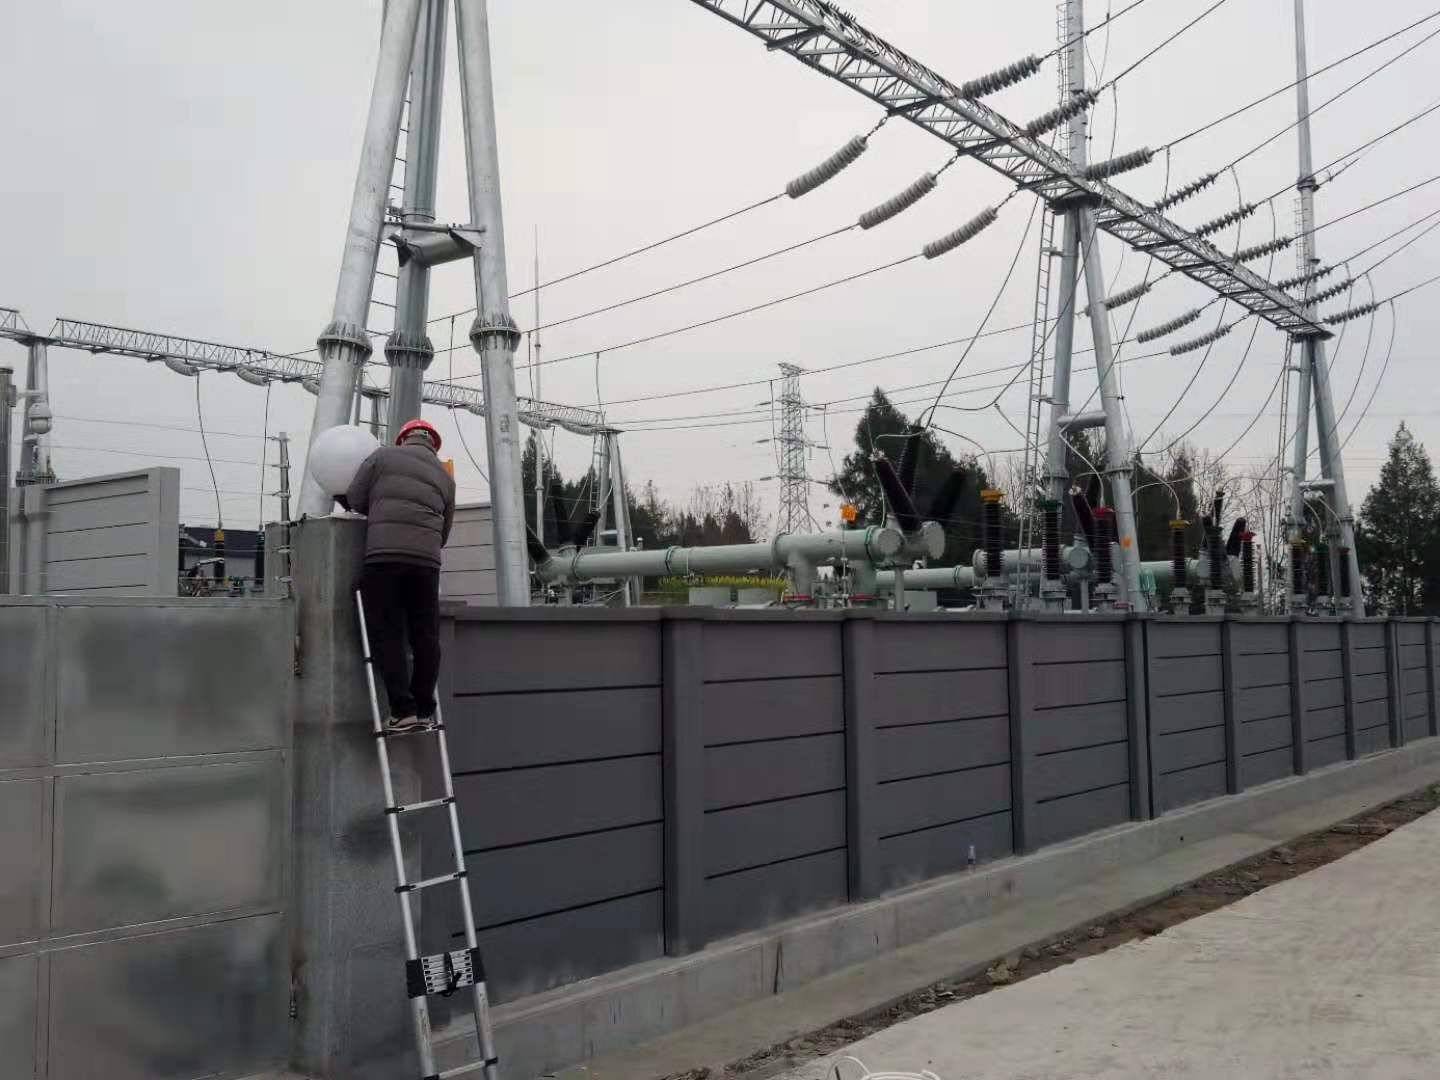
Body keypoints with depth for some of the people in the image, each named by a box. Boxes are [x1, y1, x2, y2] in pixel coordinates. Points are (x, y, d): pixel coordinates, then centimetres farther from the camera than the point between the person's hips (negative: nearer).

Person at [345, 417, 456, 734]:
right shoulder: (445, 476, 22)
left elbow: (355, 499, 9)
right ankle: (424, 712, 10)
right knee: (425, 636, 8)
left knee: (387, 635, 0)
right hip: (427, 557, 3)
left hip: (383, 552, -3)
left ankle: (402, 710, -4)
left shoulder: (384, 456, 11)